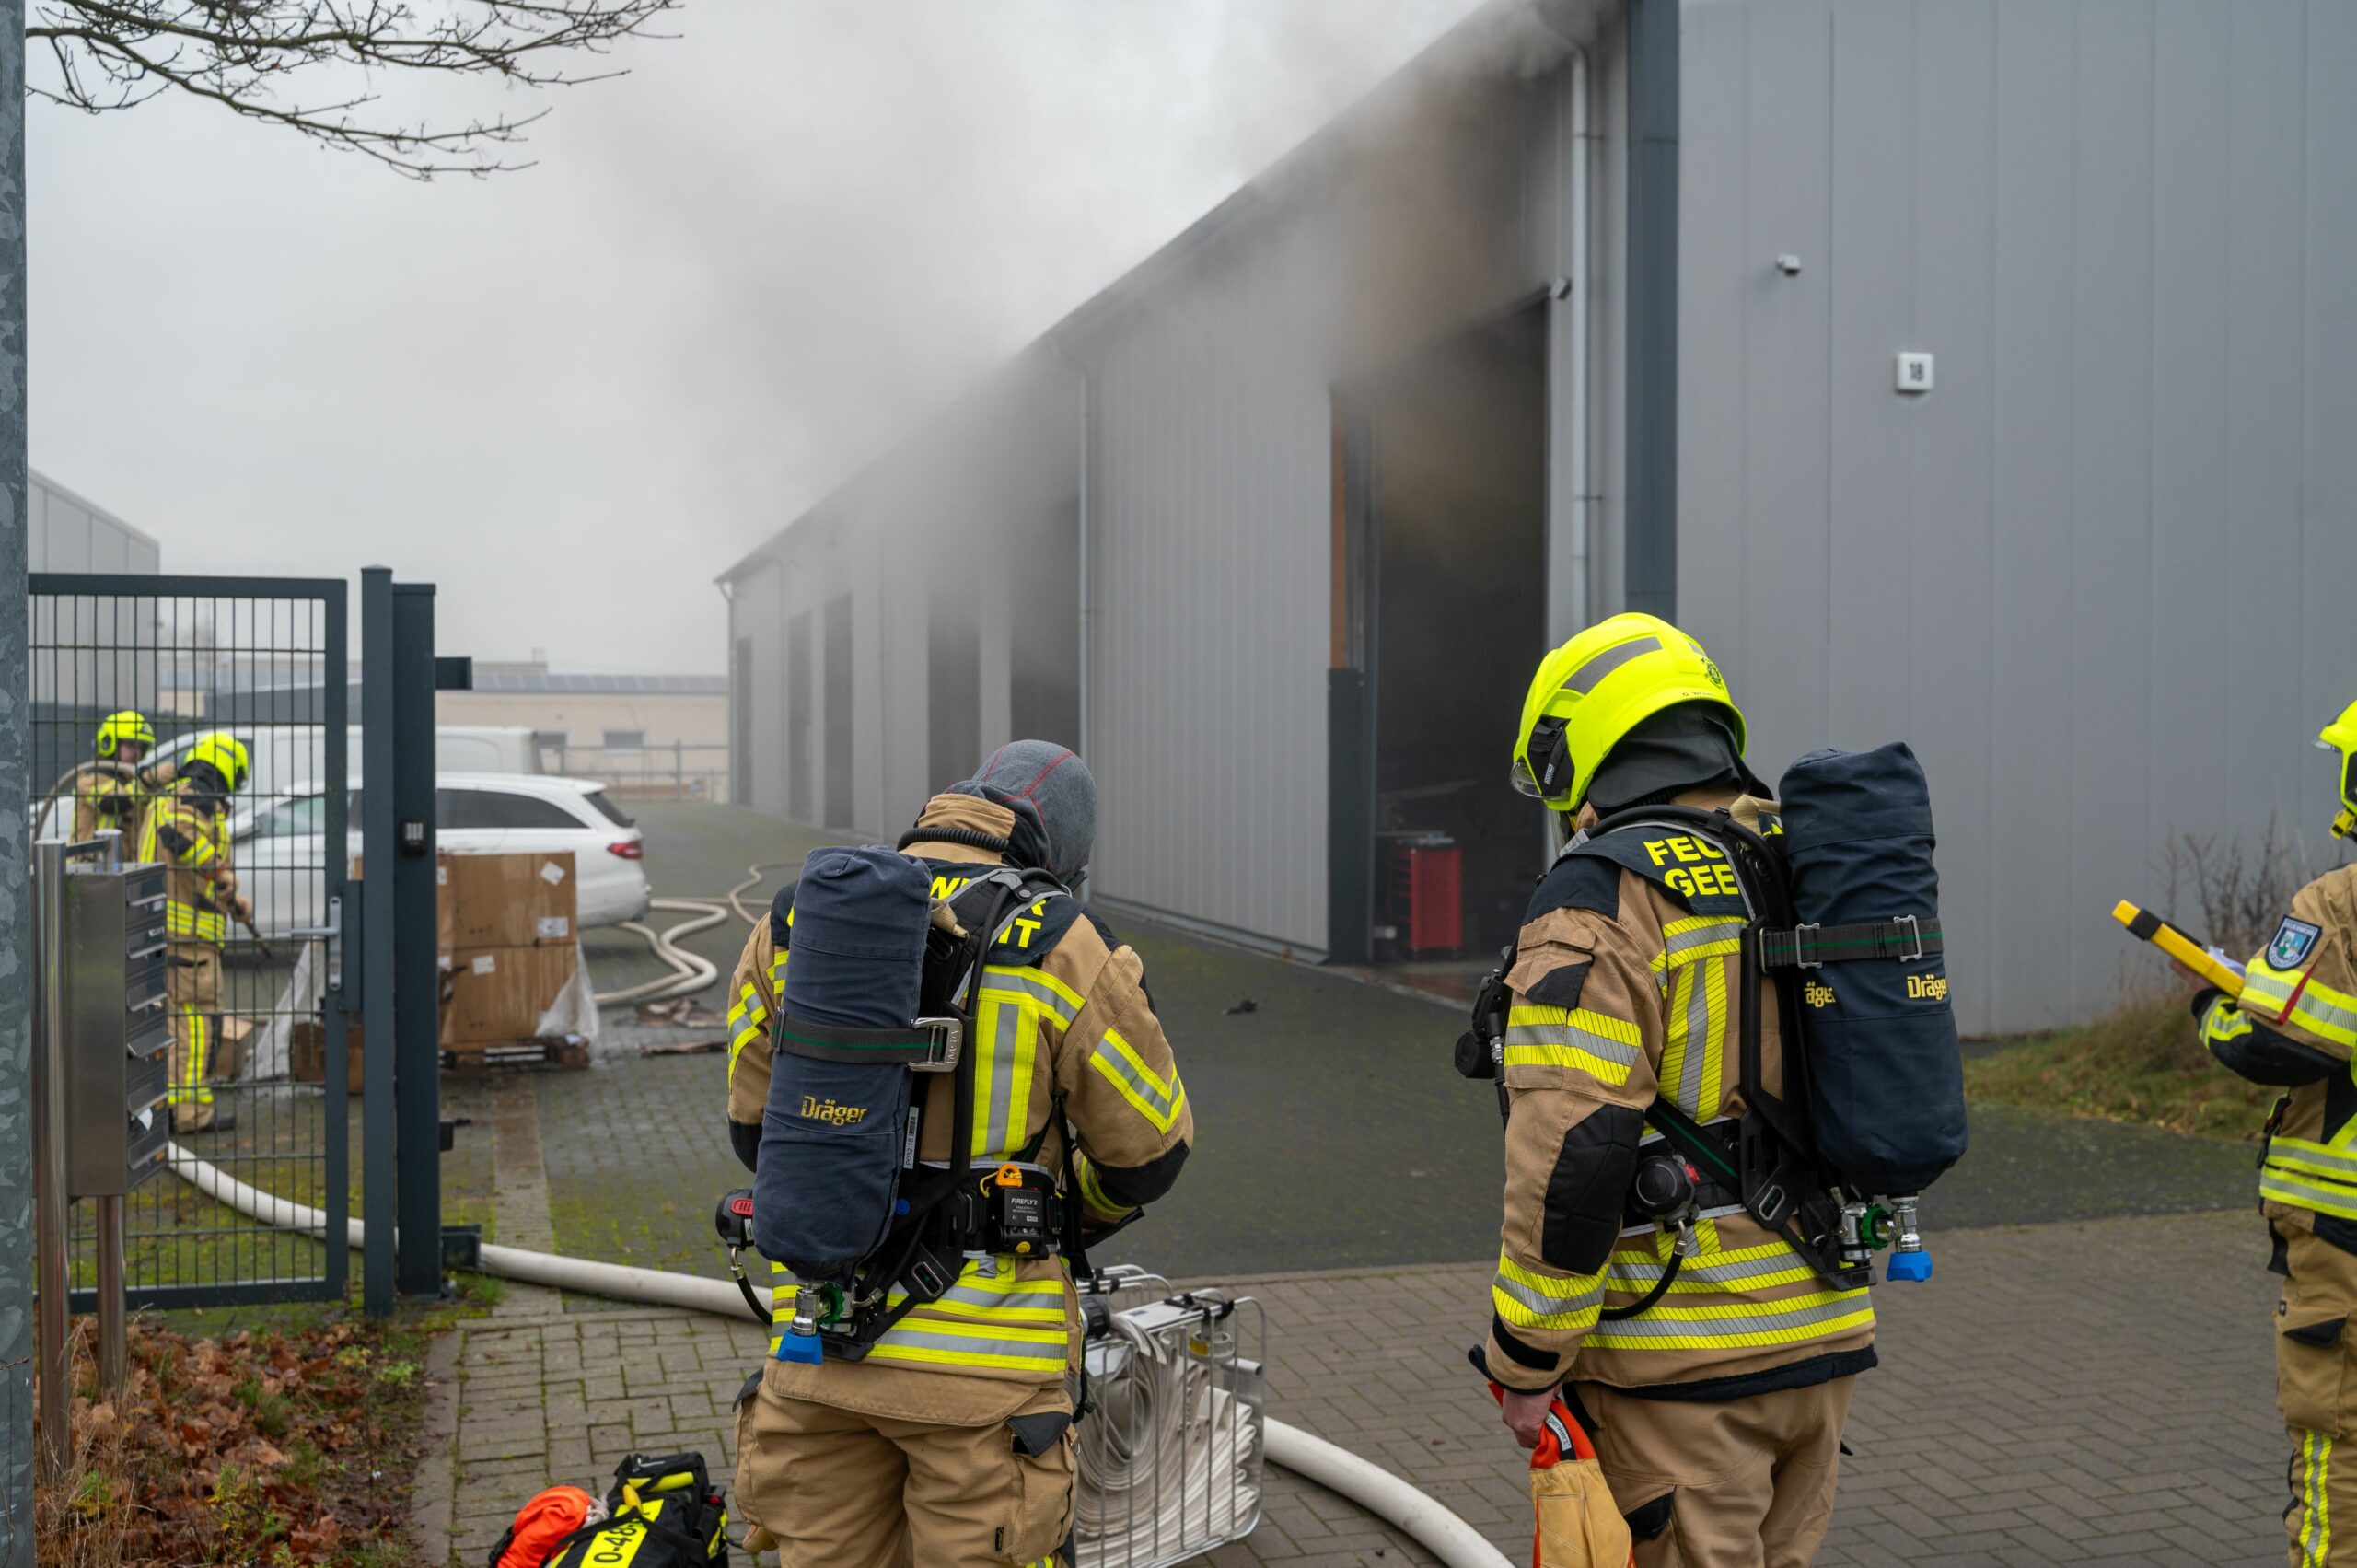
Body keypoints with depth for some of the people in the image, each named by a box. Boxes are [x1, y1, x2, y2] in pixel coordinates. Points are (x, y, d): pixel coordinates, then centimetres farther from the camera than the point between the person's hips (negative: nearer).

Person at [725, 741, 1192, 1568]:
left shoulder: (795, 920, 4)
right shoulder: (1061, 946, -8)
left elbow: (755, 1125, 15)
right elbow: (1150, 1146, 2)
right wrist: (1075, 1215, 23)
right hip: (982, 1360, -4)